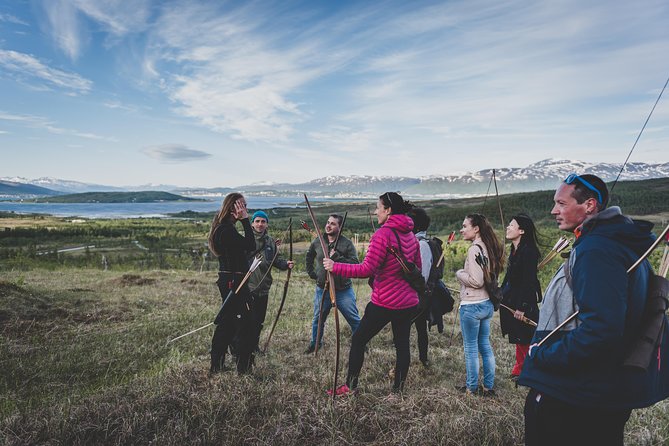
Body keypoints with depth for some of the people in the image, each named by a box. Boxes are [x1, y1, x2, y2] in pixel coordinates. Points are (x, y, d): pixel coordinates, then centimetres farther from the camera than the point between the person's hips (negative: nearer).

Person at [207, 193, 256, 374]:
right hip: (233, 281, -10)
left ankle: (216, 365, 27)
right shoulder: (227, 230, -20)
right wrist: (245, 220, -21)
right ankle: (244, 367, 8)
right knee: (247, 323, -1)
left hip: (228, 280, 11)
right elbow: (250, 246, -23)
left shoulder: (223, 228, 12)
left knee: (227, 322, 18)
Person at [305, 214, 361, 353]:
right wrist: (311, 272, 11)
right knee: (318, 319, 17)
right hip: (322, 289, 3)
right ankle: (315, 343, 38)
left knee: (354, 320, 5)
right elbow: (308, 257, 20)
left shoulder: (347, 244, -10)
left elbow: (355, 264, -19)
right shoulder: (317, 242, 1)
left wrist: (337, 257, -27)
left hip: (343, 290, -3)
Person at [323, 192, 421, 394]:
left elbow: (367, 269, -22)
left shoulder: (382, 234, -17)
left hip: (385, 303, -7)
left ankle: (350, 386, 19)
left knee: (358, 340, 9)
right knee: (402, 344, 15)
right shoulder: (410, 235, 7)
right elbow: (417, 268, 16)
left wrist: (335, 267, -16)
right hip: (409, 302, 7)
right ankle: (398, 388, 25)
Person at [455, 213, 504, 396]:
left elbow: (476, 281, -22)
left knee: (470, 347, 5)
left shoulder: (474, 249, -19)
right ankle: (489, 386, 26)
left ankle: (472, 387, 18)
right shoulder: (489, 248, 9)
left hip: (472, 305, -9)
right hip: (487, 303, 9)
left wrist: (459, 274, -7)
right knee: (485, 345, 16)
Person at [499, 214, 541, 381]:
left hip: (524, 302, -9)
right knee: (518, 339, 17)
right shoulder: (515, 251, 10)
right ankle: (520, 369, 27)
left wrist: (522, 307, -22)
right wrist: (501, 294, 18)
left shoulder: (528, 251, -19)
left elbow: (528, 281, -22)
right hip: (512, 301, 9)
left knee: (524, 339, 2)